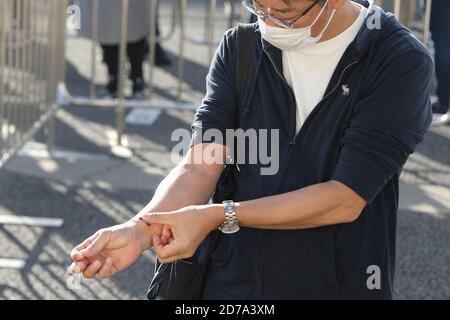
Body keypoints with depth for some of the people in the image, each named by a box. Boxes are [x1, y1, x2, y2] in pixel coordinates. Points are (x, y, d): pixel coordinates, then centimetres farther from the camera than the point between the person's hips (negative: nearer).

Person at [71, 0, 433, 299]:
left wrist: (218, 216, -22)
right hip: (231, 285, 3)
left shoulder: (402, 63, -16)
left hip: (341, 286, -3)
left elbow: (345, 199, -20)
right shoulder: (239, 49, -2)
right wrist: (140, 230, -28)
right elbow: (199, 169, -9)